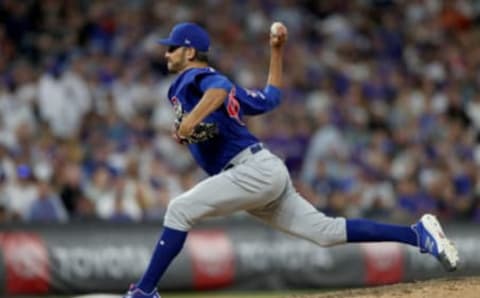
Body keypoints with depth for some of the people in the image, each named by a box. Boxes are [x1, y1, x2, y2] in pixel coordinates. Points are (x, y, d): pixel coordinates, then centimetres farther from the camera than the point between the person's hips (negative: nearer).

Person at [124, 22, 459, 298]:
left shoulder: (194, 76, -2)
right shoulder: (212, 81, 26)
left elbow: (219, 89, -26)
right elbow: (270, 98, 29)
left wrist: (193, 118, -41)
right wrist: (277, 52, 41)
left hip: (254, 169, -10)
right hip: (264, 175, 10)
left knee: (180, 210, -13)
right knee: (326, 231, 4)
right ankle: (418, 234, 1)